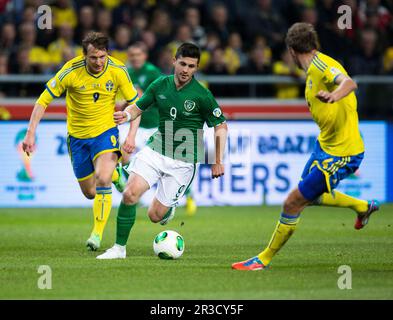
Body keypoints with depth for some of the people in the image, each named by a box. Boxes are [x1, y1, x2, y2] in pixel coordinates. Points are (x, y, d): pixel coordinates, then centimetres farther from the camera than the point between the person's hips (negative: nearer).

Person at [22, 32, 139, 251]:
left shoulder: (118, 70, -15)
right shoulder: (71, 71, -19)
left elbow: (134, 103, -2)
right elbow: (44, 100, -11)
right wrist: (31, 133, -18)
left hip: (105, 132, -1)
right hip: (78, 135, 1)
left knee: (102, 178, -27)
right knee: (90, 193, 10)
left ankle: (98, 233, -14)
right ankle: (114, 174, 46)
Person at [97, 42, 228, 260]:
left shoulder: (202, 96, -10)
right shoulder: (160, 85, 1)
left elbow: (221, 127, -3)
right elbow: (138, 107, 13)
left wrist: (218, 162, -6)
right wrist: (127, 115, -11)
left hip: (183, 162, -3)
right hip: (155, 150, 3)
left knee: (155, 215, -3)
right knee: (130, 194, -21)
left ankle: (169, 209, 37)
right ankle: (119, 248, -8)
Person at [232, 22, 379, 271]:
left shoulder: (322, 65, -21)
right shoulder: (313, 71, 10)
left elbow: (349, 83, -40)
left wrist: (333, 97, -57)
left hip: (342, 153, -10)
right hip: (325, 146, 10)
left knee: (293, 203, -5)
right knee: (310, 196, 27)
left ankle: (265, 259, 10)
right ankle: (363, 207, 44)